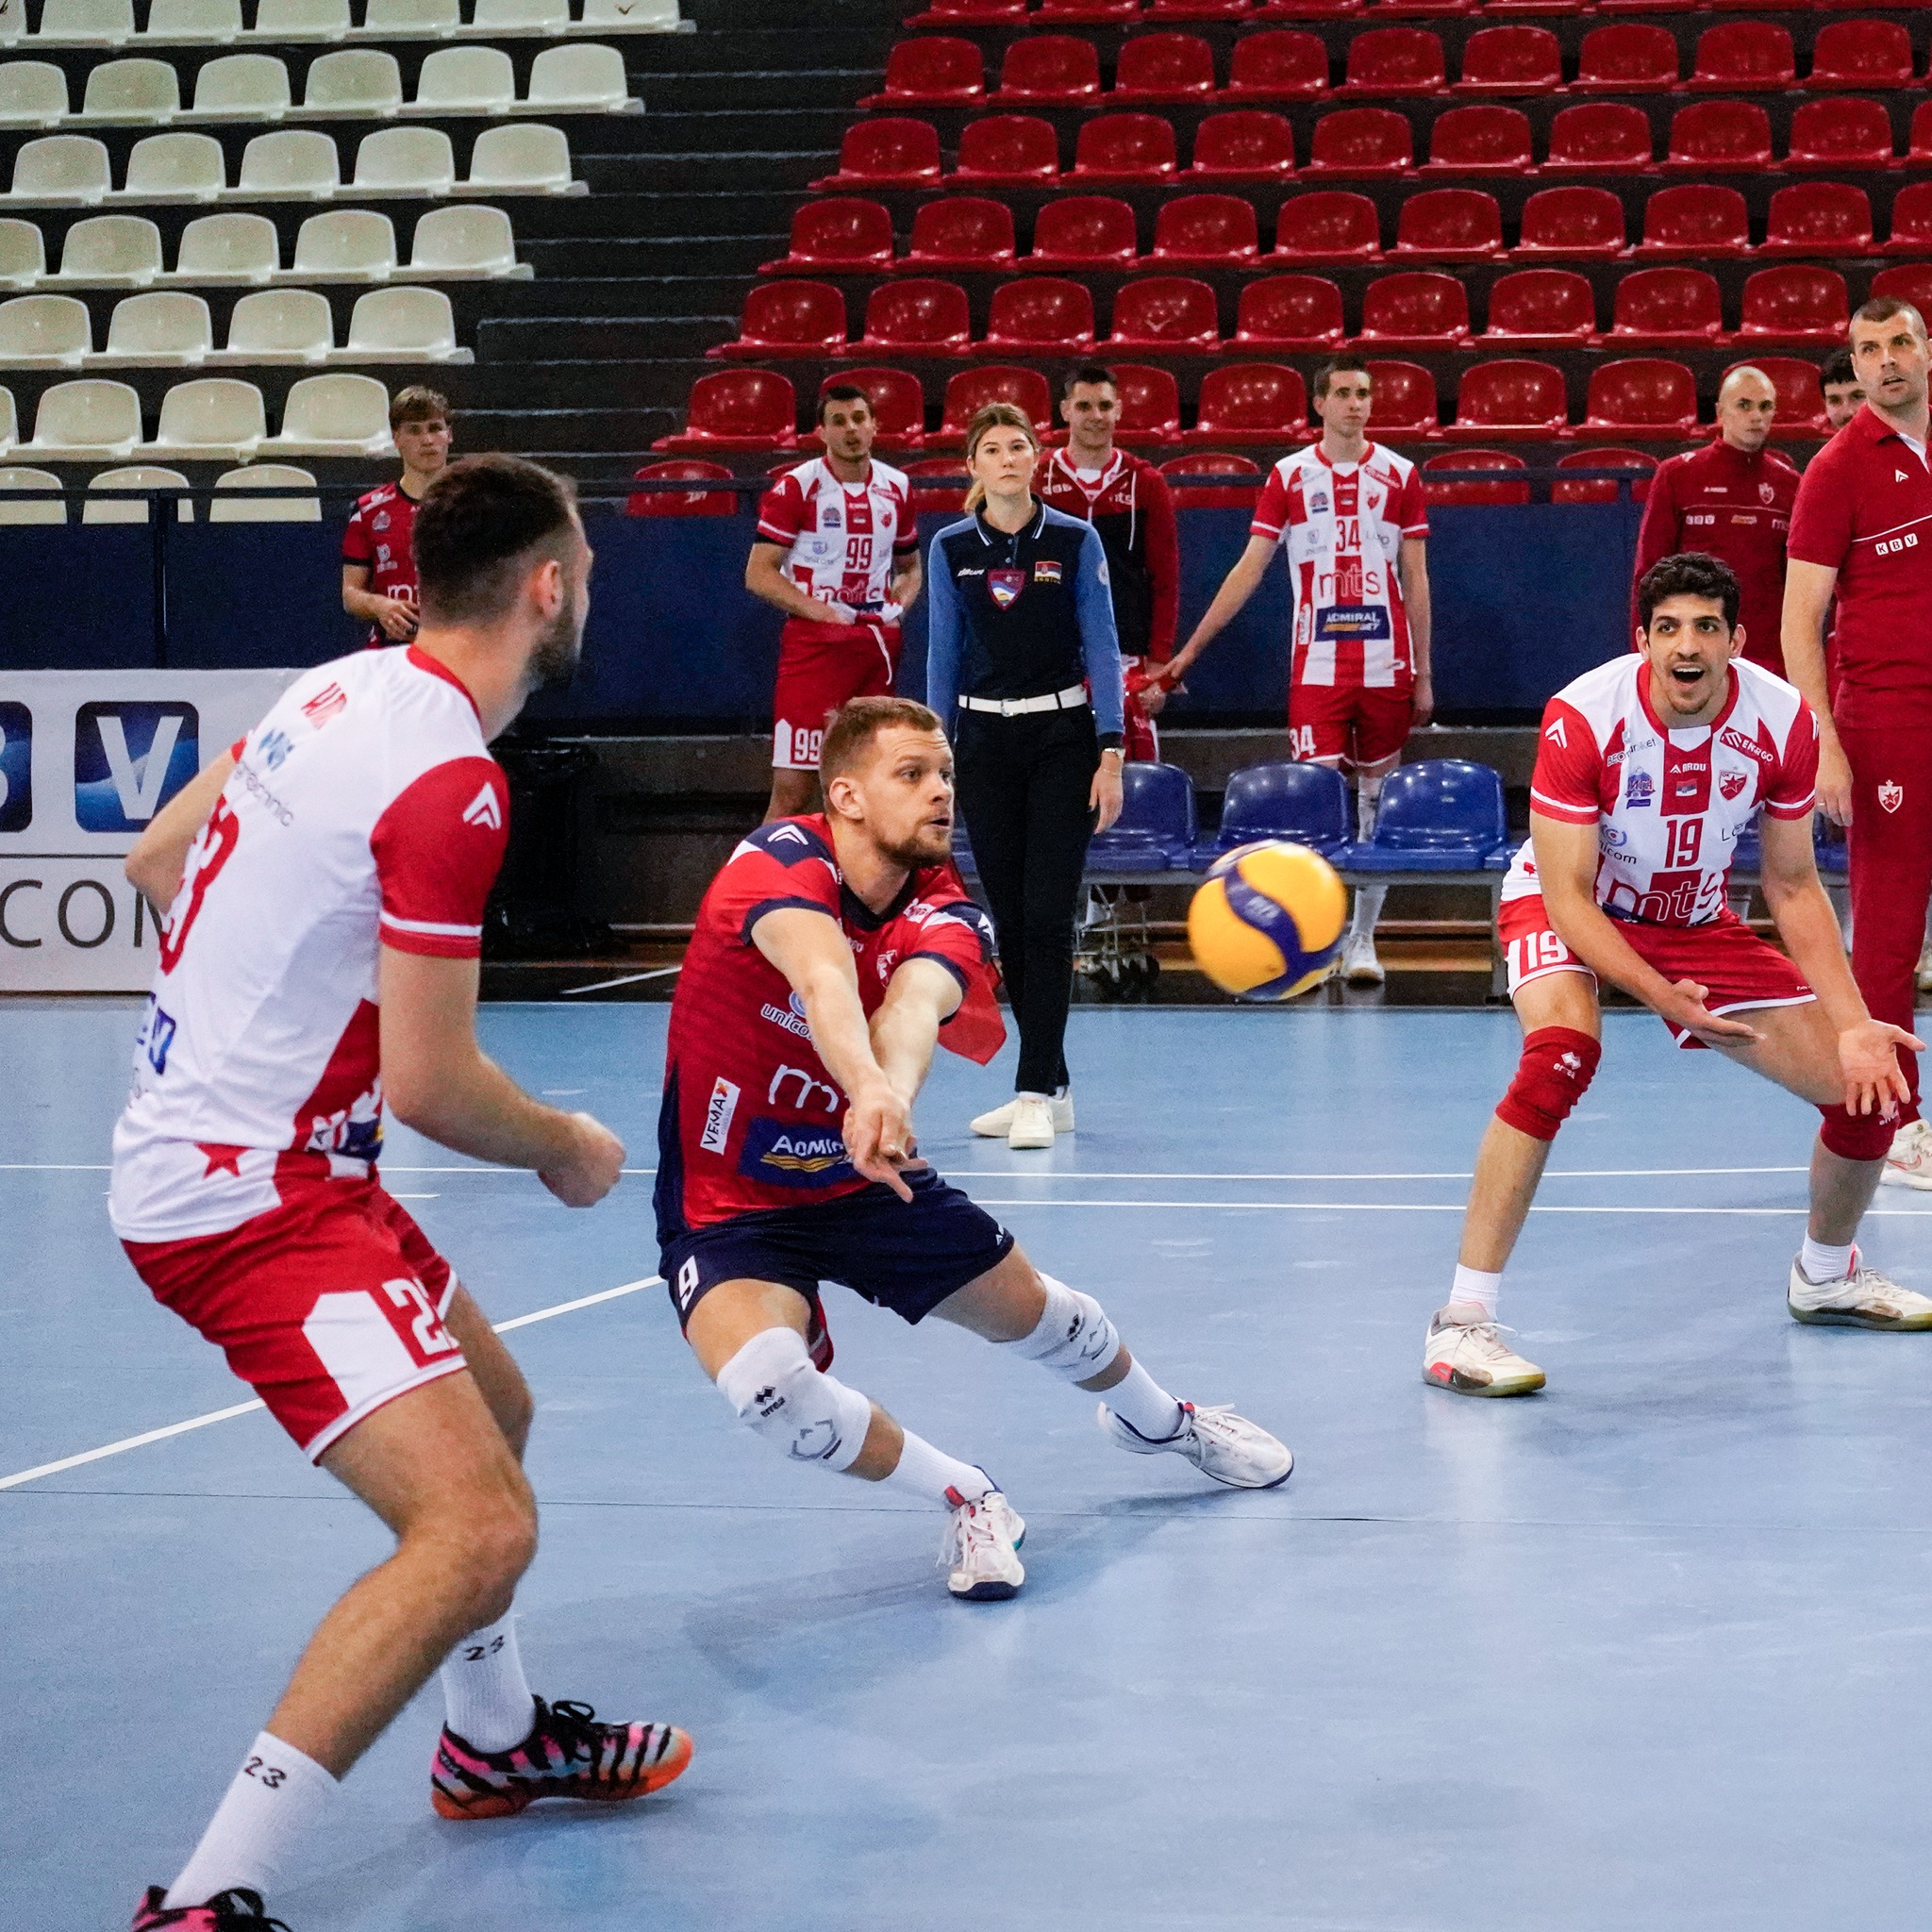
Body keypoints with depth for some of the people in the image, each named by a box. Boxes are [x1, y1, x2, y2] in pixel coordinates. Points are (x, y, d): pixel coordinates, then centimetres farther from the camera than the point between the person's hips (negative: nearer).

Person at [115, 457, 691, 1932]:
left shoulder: (342, 692, 6)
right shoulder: (449, 783, -22)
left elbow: (160, 857, 20)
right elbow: (432, 1088, -20)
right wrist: (565, 1147, -1)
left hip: (194, 1136, 10)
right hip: (252, 1198, -10)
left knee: (492, 1411, 27)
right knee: (479, 1529, -20)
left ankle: (498, 1739, 49)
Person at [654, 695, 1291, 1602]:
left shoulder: (943, 917, -13)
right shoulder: (782, 857, -24)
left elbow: (915, 1002, -38)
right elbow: (823, 978, -46)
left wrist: (890, 1098, -61)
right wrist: (870, 1089, -67)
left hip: (864, 1177, 5)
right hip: (729, 1208, -5)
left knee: (1036, 1311, 17)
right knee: (765, 1383, -32)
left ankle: (1160, 1421, 53)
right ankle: (966, 1498, -7)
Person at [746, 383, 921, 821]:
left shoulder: (897, 488, 11)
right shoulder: (796, 487, -5)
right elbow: (758, 574, -7)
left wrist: (900, 604, 3)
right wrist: (822, 611, -15)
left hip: (879, 645, 5)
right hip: (813, 646, -5)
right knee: (791, 789, -10)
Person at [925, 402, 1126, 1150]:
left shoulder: (1076, 541, -3)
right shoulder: (951, 549, 3)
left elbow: (1101, 647, -4)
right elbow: (943, 656, 8)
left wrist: (1111, 752, -10)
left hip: (1062, 738, -3)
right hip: (985, 743, 3)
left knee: (1046, 914, -10)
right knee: (1008, 919, 5)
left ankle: (1036, 1094, -10)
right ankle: (1051, 1087, 14)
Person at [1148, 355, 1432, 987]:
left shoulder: (1399, 475, 5)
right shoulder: (1289, 476, 3)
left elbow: (1416, 579, 8)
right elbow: (1248, 569, 5)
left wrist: (1423, 675, 5)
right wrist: (1188, 651, 1)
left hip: (1387, 665, 1)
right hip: (1317, 667, -1)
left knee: (1377, 799, 5)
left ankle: (1363, 938, 13)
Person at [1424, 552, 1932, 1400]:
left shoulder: (1783, 721, -18)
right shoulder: (1582, 718, -30)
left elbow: (1793, 886, -5)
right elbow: (1567, 895, -27)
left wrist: (1853, 1024, -13)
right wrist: (1660, 996, -39)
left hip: (1697, 923, 4)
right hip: (1565, 909, -4)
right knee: (1562, 1052, -38)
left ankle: (1826, 1275, 31)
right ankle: (1460, 1323, -32)